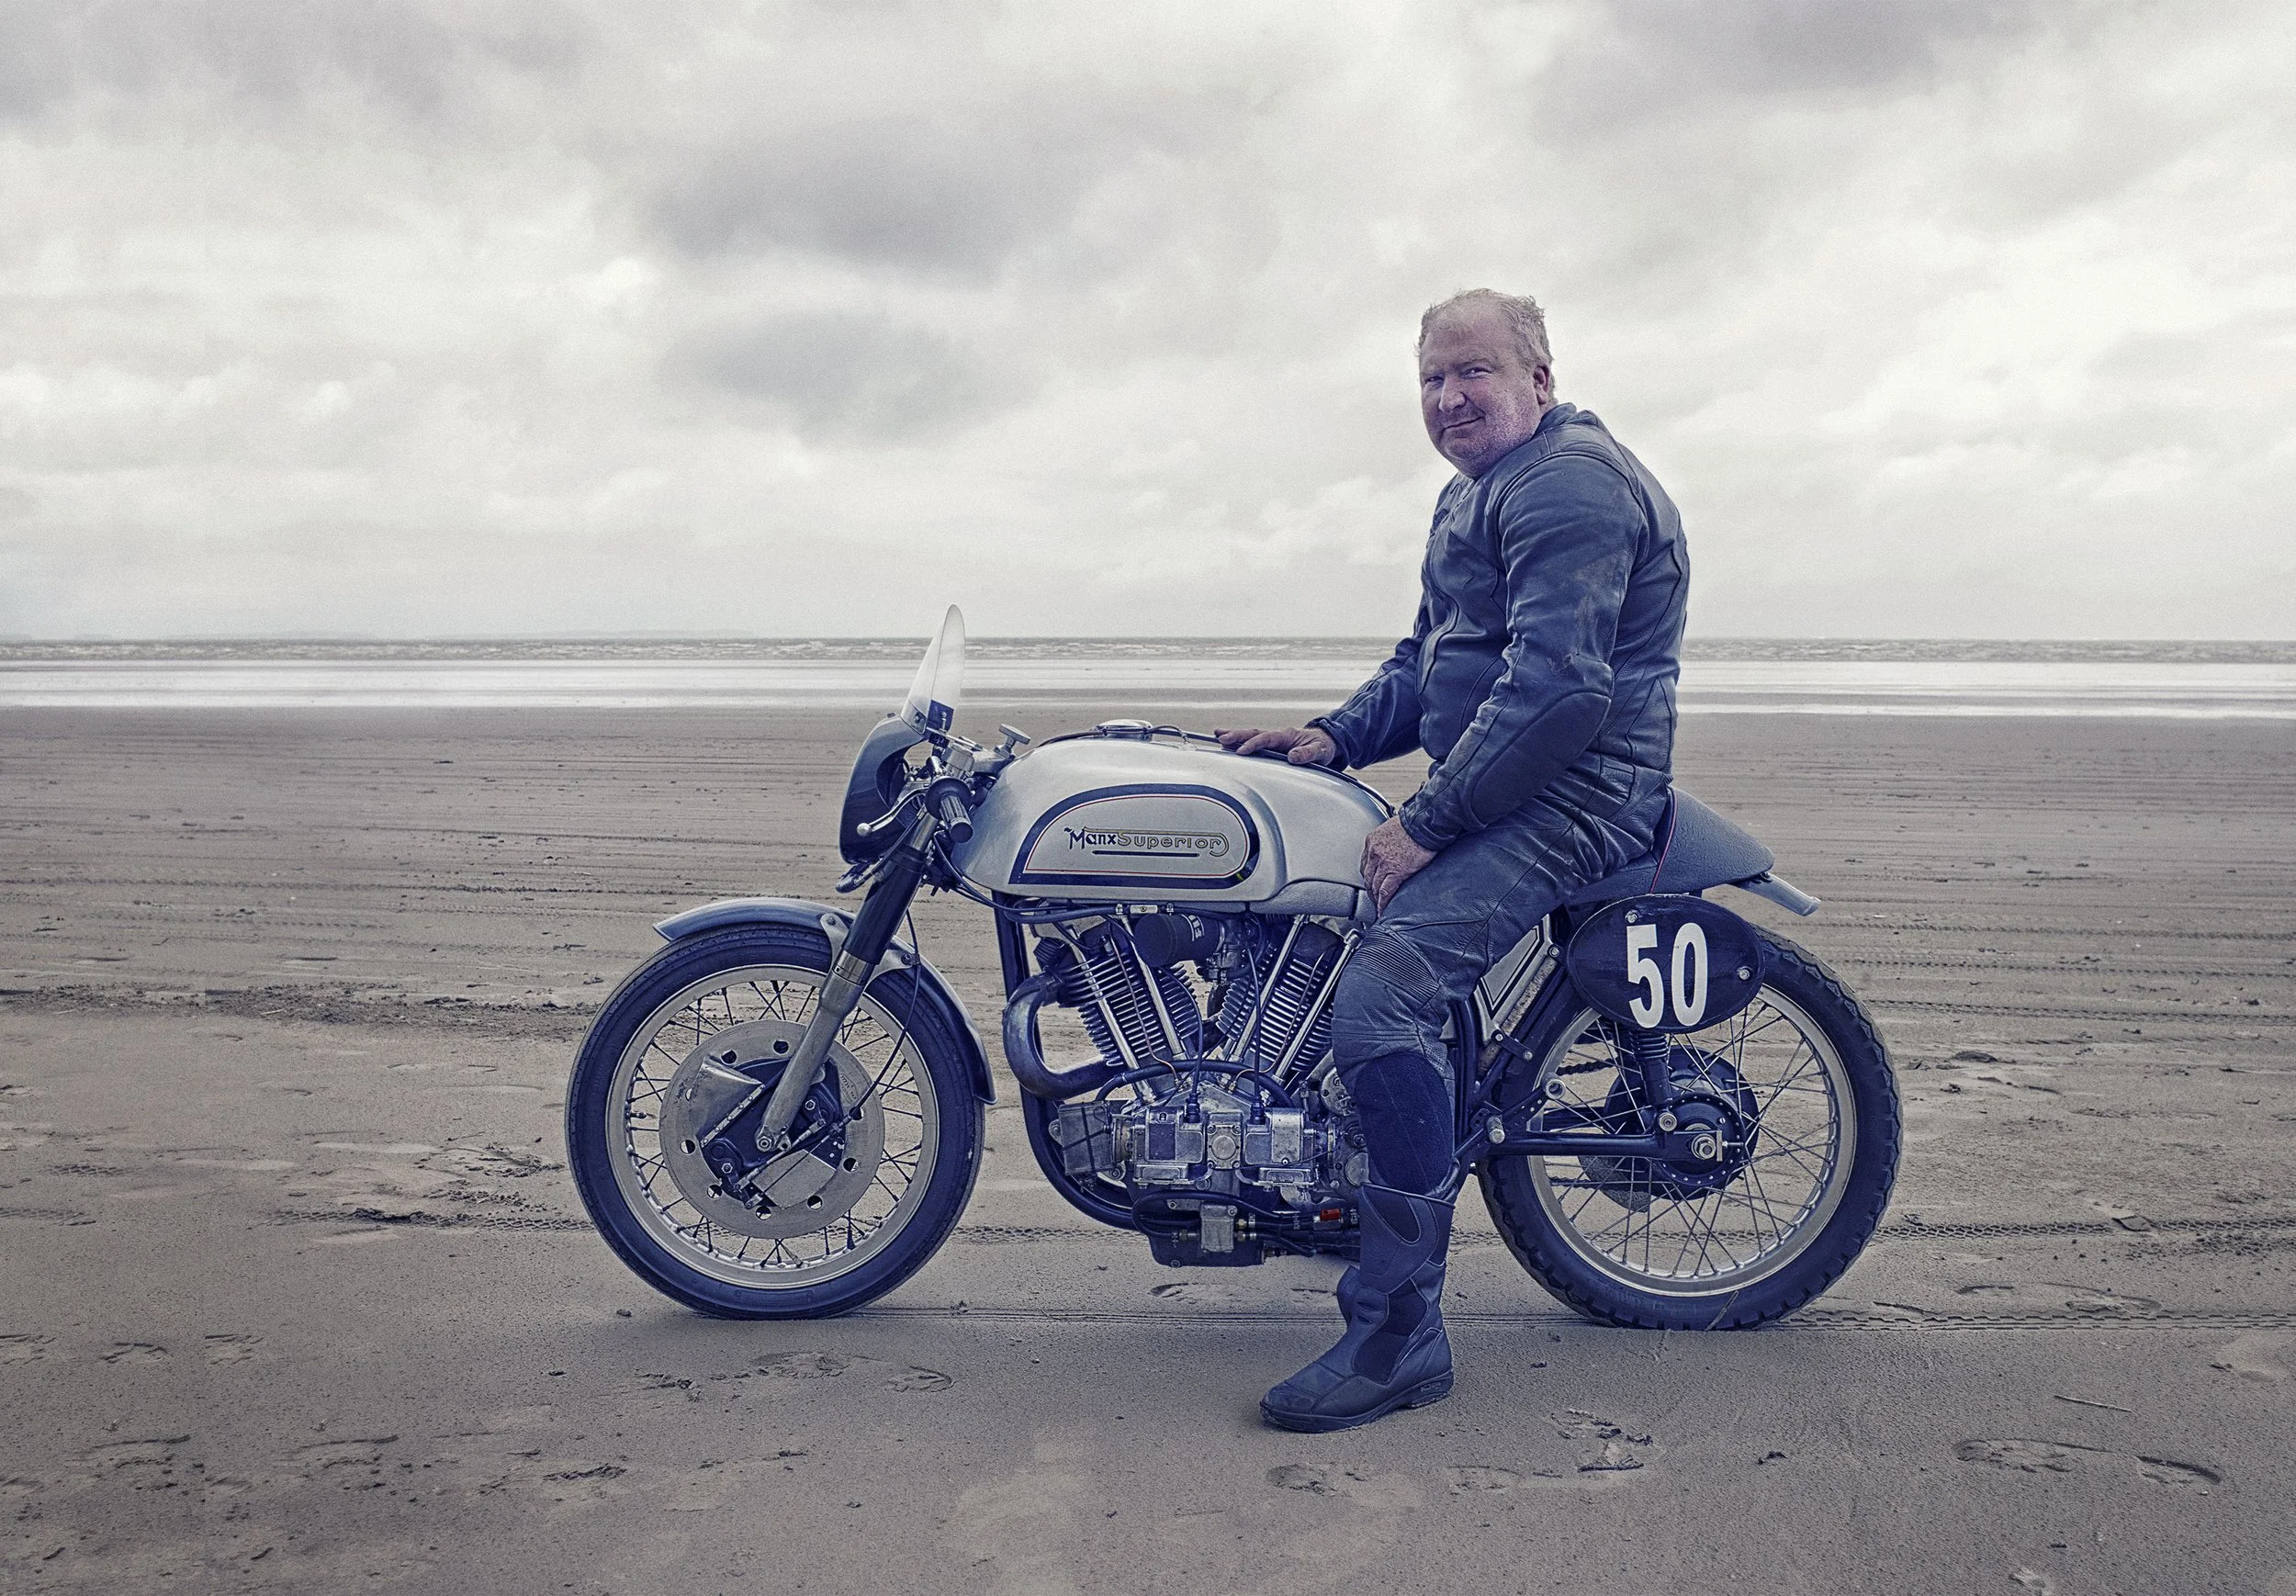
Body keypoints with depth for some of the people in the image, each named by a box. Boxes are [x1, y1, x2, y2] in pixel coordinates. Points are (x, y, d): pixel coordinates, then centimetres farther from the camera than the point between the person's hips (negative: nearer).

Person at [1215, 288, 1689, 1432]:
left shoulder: (1569, 480, -15)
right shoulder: (1476, 494, 21)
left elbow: (1558, 687, -25)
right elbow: (1426, 658, 26)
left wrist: (1426, 824, -22)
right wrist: (1332, 737, 8)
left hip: (1568, 800, -12)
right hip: (1489, 791, 12)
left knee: (1381, 996, -28)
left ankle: (1400, 1333, -22)